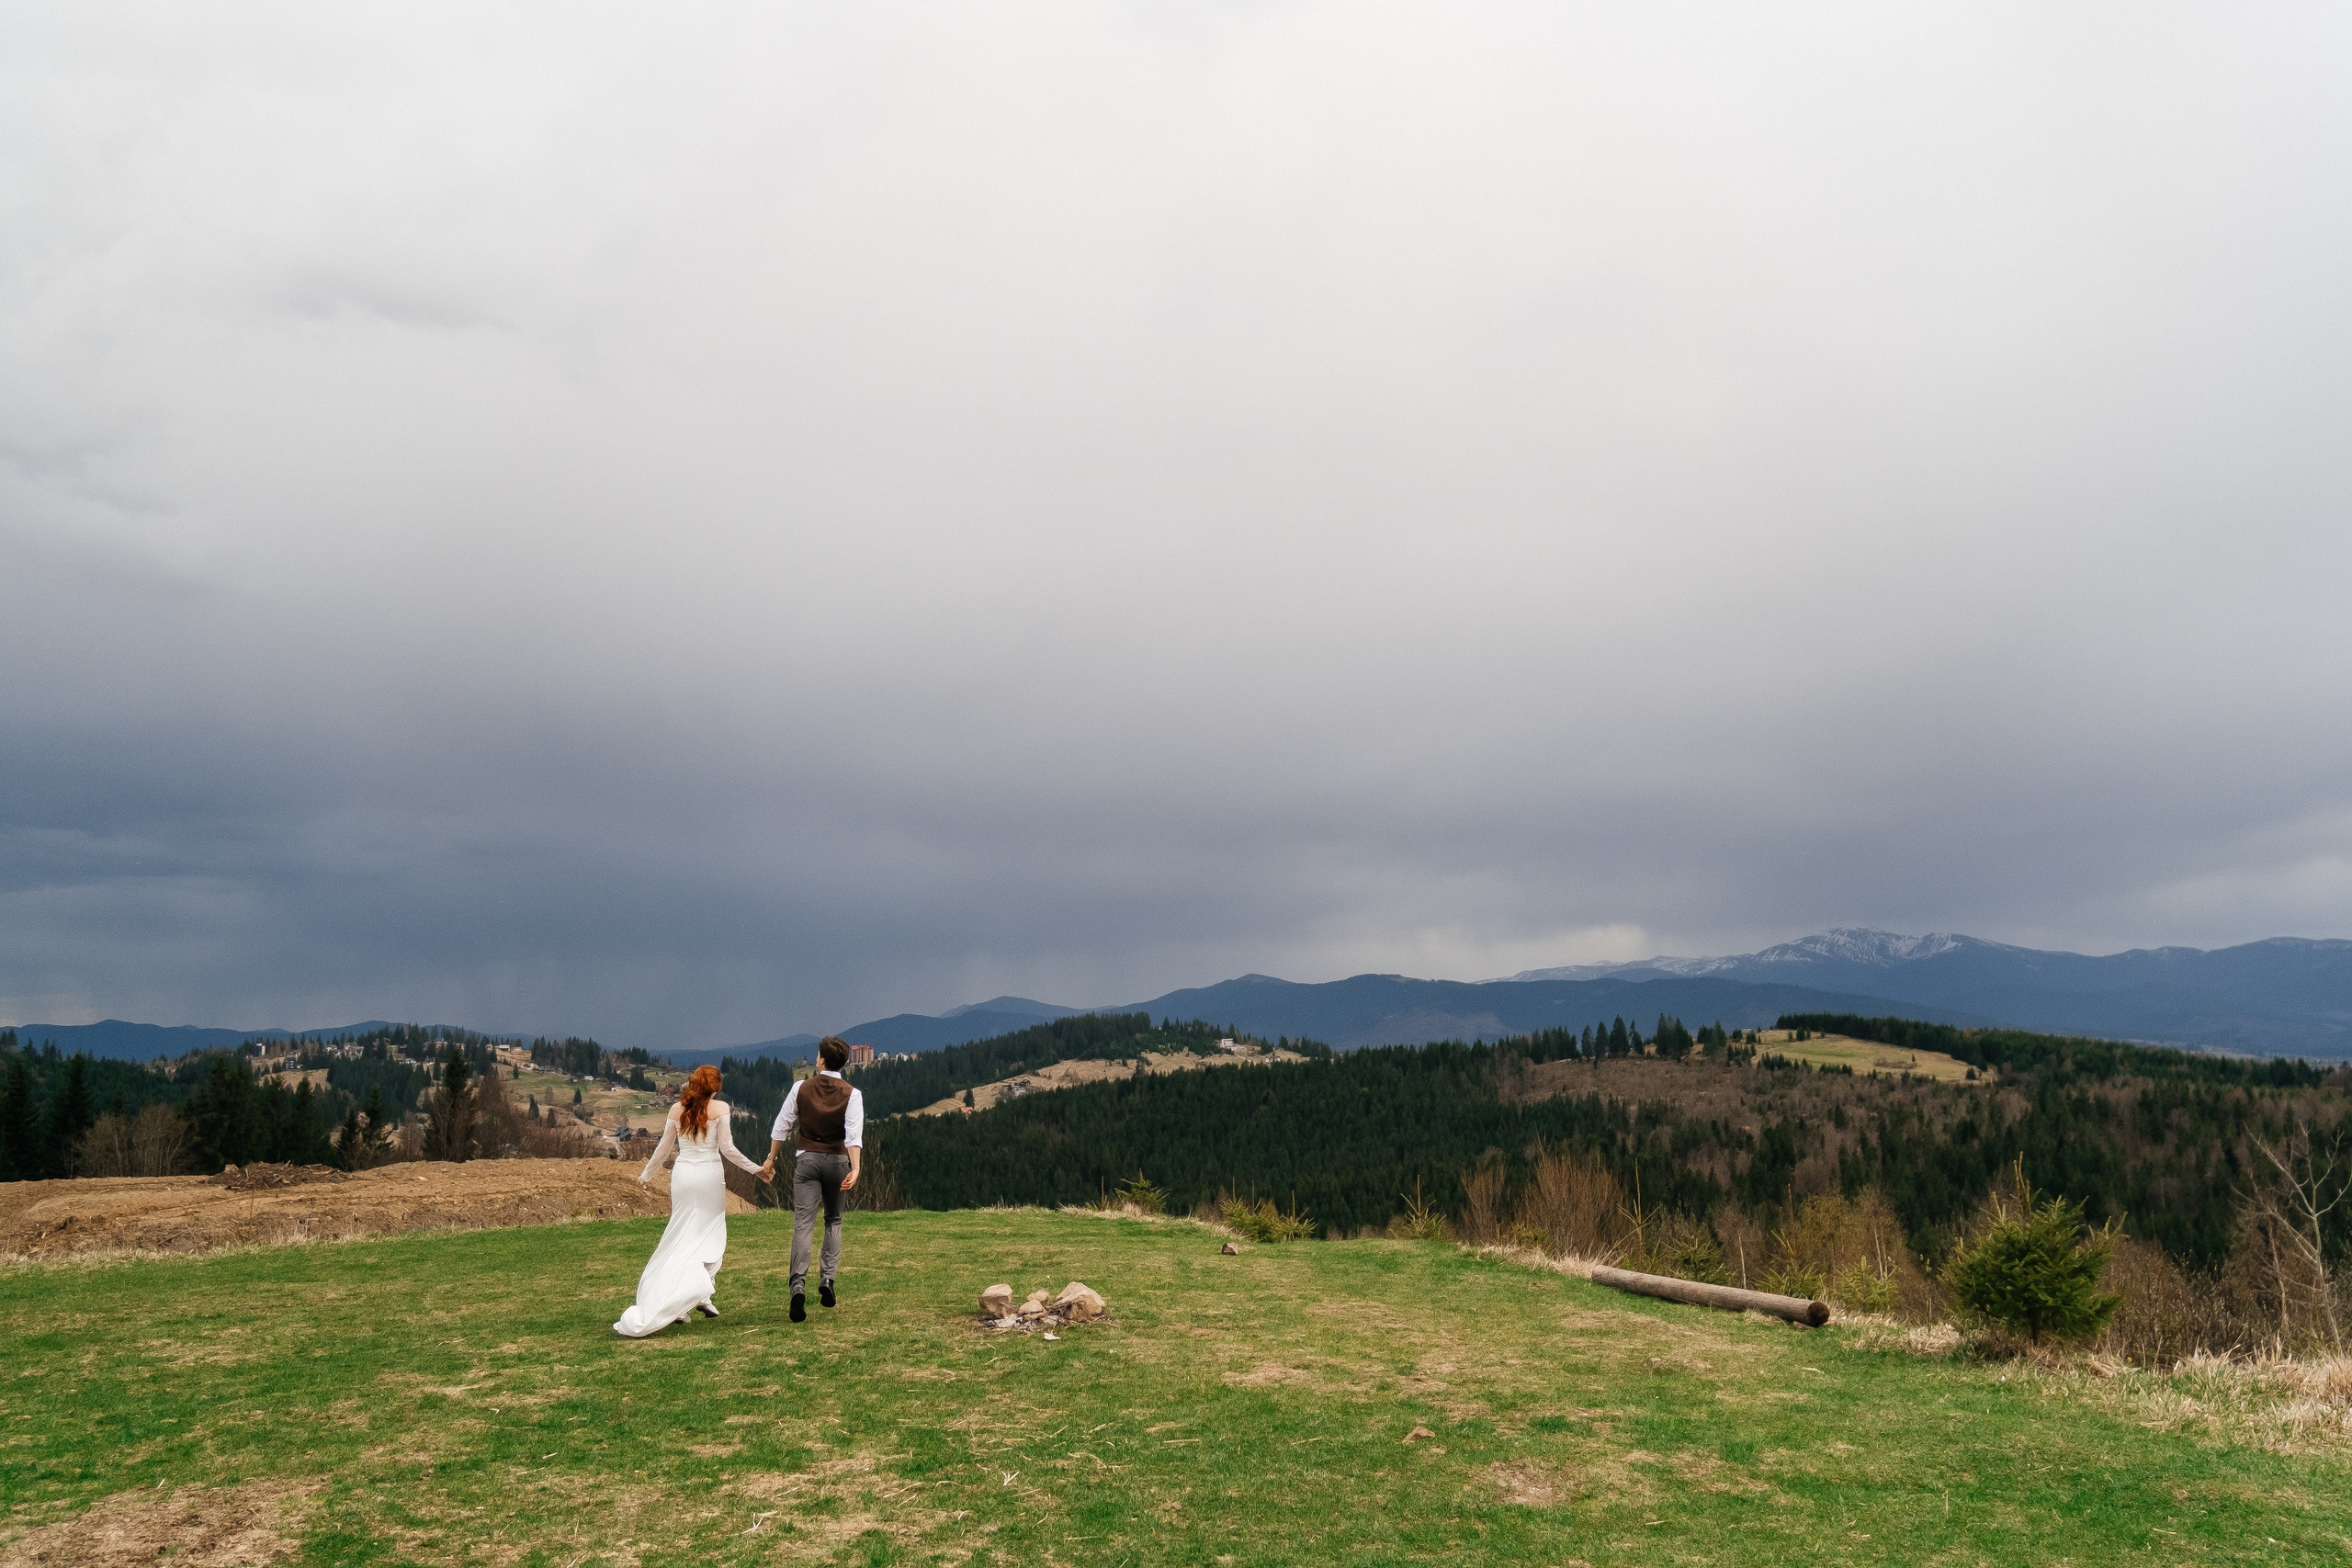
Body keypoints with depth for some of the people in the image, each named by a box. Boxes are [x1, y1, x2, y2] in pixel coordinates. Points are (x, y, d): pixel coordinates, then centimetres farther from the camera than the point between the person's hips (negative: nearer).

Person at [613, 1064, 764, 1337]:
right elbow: (727, 1148, -8)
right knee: (711, 1234, 8)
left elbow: (663, 1148, 11)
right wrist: (755, 1168, 1)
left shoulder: (677, 1109, 5)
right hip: (710, 1174, -3)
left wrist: (646, 1174, 26)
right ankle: (702, 1294, -3)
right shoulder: (720, 1108, -5)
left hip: (682, 1174, 3)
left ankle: (677, 1307, 6)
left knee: (681, 1235, 9)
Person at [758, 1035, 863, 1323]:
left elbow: (782, 1127, 4)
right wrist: (855, 1169, -21)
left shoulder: (801, 1088, -1)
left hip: (807, 1159, 0)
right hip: (837, 1160, 0)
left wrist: (770, 1160, 13)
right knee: (833, 1221, 19)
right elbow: (854, 1135, -15)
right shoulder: (851, 1094, -4)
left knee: (803, 1224, -6)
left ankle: (799, 1286, -21)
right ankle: (827, 1280, 8)